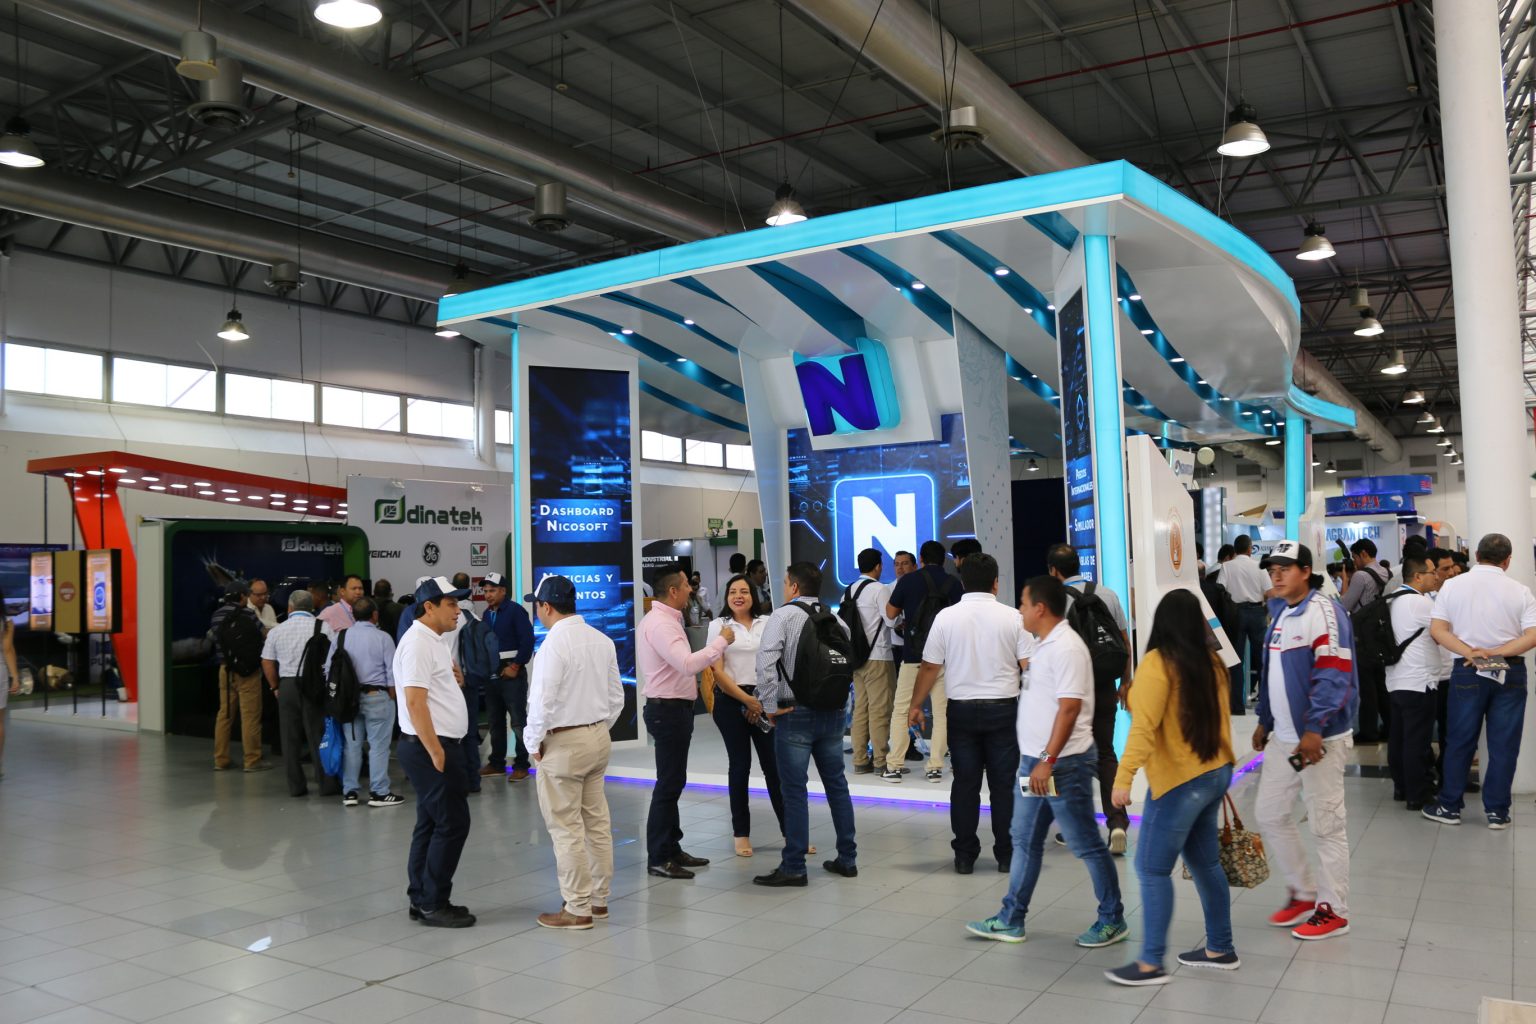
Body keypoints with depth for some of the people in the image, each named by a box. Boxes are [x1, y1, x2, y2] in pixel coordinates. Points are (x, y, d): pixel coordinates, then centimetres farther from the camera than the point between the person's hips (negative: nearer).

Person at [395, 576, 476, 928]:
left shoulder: (432, 641, 15)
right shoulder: (418, 643, -17)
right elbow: (415, 703, -23)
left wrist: (453, 680, 6)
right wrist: (436, 753, -22)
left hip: (434, 747, 10)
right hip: (429, 747, -10)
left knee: (431, 824, 13)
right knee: (452, 823, -6)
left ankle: (422, 900, 21)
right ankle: (433, 904, 2)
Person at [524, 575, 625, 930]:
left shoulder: (554, 644, -17)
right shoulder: (602, 641, 5)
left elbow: (542, 702, -19)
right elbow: (616, 696, 10)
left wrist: (534, 742, -6)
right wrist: (600, 728, 17)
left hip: (562, 743, -8)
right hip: (598, 739, 8)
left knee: (566, 829, 1)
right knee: (597, 823, 14)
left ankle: (577, 909, 8)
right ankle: (599, 900, 24)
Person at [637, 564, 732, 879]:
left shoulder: (665, 620, 14)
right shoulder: (659, 624, -19)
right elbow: (687, 664, -30)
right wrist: (721, 641, -21)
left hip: (672, 709, 11)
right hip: (668, 710, -11)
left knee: (673, 782, 17)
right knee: (668, 784, -4)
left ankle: (671, 849, 26)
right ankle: (658, 858, 4)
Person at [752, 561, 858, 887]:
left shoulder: (784, 615, -8)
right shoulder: (837, 621, 9)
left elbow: (766, 661, -20)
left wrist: (770, 707, -13)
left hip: (795, 714, -6)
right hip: (833, 713, 6)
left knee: (794, 790, -1)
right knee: (836, 785, 15)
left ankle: (793, 867, 3)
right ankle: (847, 859, 22)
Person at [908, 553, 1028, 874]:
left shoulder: (946, 617, -3)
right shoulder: (1012, 618, -4)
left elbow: (930, 667, -1)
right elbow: (1029, 666, -3)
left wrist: (915, 705, 11)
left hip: (962, 709, 1)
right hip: (1003, 708, 0)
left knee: (964, 784, 7)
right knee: (1003, 784, 7)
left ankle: (964, 856, 12)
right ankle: (1006, 855, 12)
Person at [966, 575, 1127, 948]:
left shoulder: (1065, 648, -19)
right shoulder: (1045, 645, 12)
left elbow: (1069, 709, -24)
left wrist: (1048, 760, -25)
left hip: (1063, 764, -10)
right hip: (1035, 762, 10)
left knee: (1086, 845, 3)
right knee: (1025, 842, 14)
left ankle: (1112, 920, 18)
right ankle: (1011, 920, 22)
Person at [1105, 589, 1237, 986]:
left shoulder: (1158, 663, -16)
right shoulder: (1210, 662, 5)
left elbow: (1144, 728, -24)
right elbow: (1219, 718, 14)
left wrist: (1123, 777, -27)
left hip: (1180, 781, -8)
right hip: (1213, 774, 8)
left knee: (1152, 869, -2)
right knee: (1204, 862, 18)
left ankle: (1151, 963, 2)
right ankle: (1220, 949, 28)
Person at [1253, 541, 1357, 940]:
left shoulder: (1323, 612, -15)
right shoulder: (1280, 613, 13)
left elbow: (1333, 674, -22)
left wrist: (1314, 730, -27)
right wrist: (1265, 721, 23)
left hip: (1318, 738, -9)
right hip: (1285, 738, 9)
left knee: (1326, 825, 2)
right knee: (1269, 814, 13)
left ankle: (1333, 910, 15)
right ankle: (1303, 892, 29)